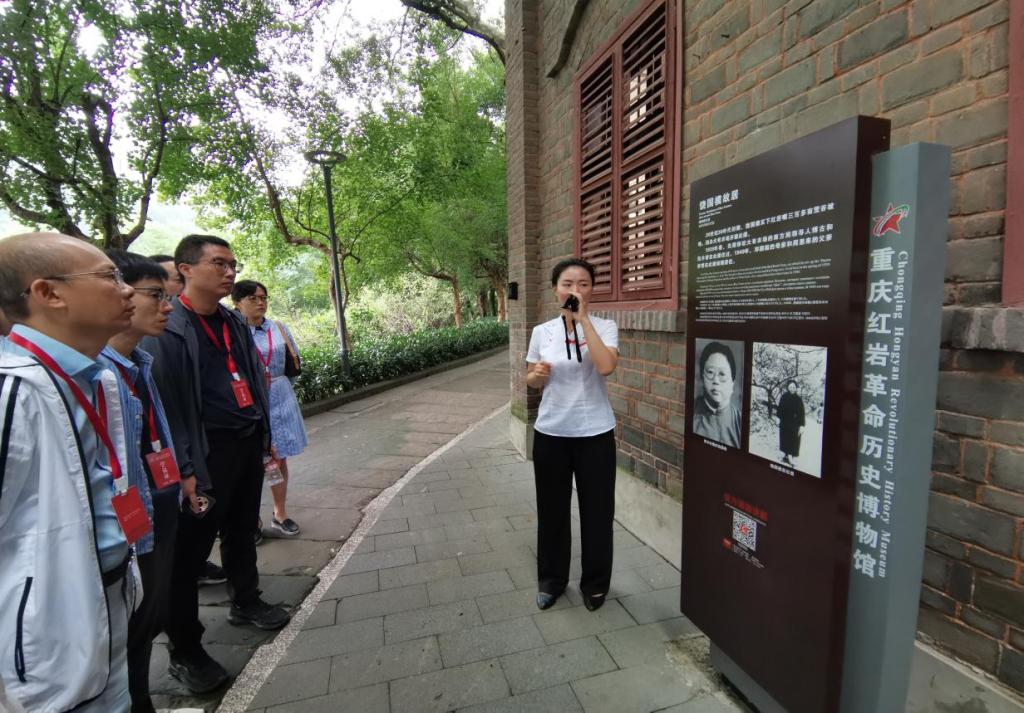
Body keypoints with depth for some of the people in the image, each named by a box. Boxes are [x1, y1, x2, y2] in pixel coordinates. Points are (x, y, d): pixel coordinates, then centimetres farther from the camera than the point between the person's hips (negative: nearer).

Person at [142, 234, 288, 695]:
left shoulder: (234, 323, 10)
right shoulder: (165, 326, -13)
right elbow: (163, 401, -17)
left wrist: (266, 437, 15)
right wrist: (183, 469, -19)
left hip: (248, 442, 7)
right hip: (208, 450, -7)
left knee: (242, 531, 22)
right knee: (190, 548, 6)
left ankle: (246, 602, 42)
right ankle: (184, 651, 21)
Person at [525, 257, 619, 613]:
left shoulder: (604, 327, -6)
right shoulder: (542, 332, 1)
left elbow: (606, 366, -25)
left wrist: (583, 318, -23)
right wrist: (536, 375, -12)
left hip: (595, 433, -2)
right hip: (550, 433, 2)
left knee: (596, 510, 11)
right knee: (552, 509, 14)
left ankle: (595, 583, 34)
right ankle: (551, 579, 36)